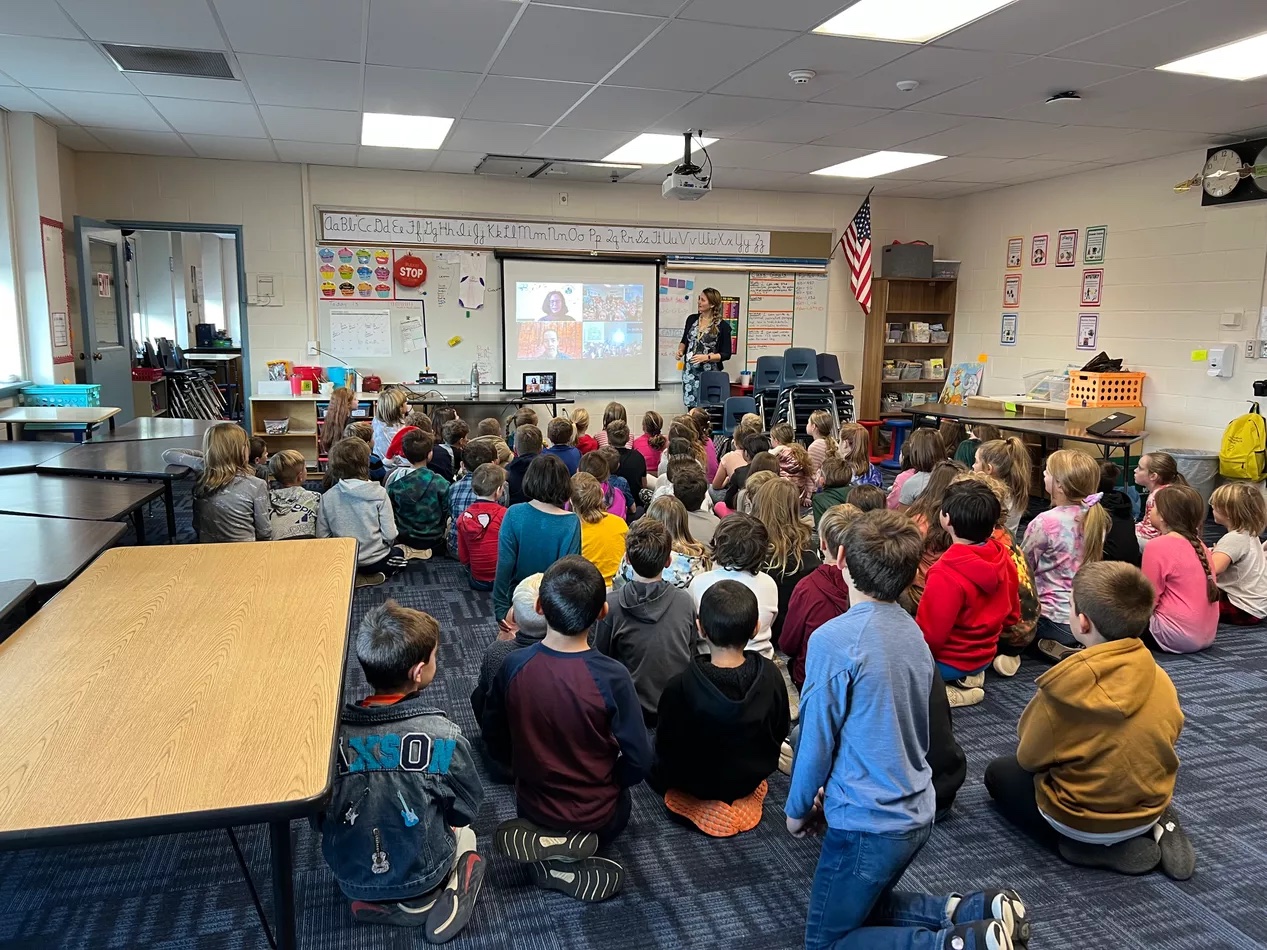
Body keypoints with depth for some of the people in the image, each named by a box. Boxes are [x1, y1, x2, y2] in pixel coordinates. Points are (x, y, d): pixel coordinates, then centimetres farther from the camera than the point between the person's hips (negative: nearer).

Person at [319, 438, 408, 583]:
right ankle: (375, 576, 6)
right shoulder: (379, 493, -16)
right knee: (400, 554, 31)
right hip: (374, 560, -3)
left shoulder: (327, 497, -10)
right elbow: (390, 535, -16)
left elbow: (321, 536, -7)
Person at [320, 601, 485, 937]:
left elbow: (320, 817, -4)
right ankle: (420, 901, 6)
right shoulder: (443, 735, -25)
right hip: (418, 873, -2)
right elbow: (467, 808, -9)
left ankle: (373, 901, 12)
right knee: (463, 833, 28)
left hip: (349, 874, 3)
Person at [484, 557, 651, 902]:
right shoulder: (612, 677, -29)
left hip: (531, 806, 2)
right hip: (595, 817, -1)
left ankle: (541, 842, 4)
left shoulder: (513, 666, -20)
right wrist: (610, 783, 3)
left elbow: (495, 741, -5)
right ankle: (575, 848, 4)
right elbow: (638, 761, -19)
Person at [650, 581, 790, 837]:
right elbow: (780, 733, -5)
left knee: (652, 762, 25)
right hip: (752, 778, 5)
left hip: (697, 785, -5)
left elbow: (666, 748, -18)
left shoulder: (680, 687, -32)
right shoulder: (771, 675, -22)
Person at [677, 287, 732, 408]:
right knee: (691, 406, 3)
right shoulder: (692, 319, 7)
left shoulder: (723, 326, -6)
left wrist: (706, 357, -18)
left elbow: (726, 354, -5)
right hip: (689, 371, 4)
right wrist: (680, 350, -1)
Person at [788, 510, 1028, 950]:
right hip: (915, 811, 8)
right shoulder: (913, 631, 2)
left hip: (868, 820, -8)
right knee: (861, 905, 27)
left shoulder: (833, 640, -23)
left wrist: (798, 808, 2)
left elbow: (816, 738, -16)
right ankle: (973, 912, 10)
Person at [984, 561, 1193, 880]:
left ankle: (1098, 847, 1)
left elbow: (1029, 758, -13)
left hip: (1081, 822, -6)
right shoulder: (1161, 680, -12)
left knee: (999, 773, 20)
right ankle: (1153, 828, 10)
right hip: (1150, 807, 6)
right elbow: (1166, 741, 6)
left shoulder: (1064, 689, -27)